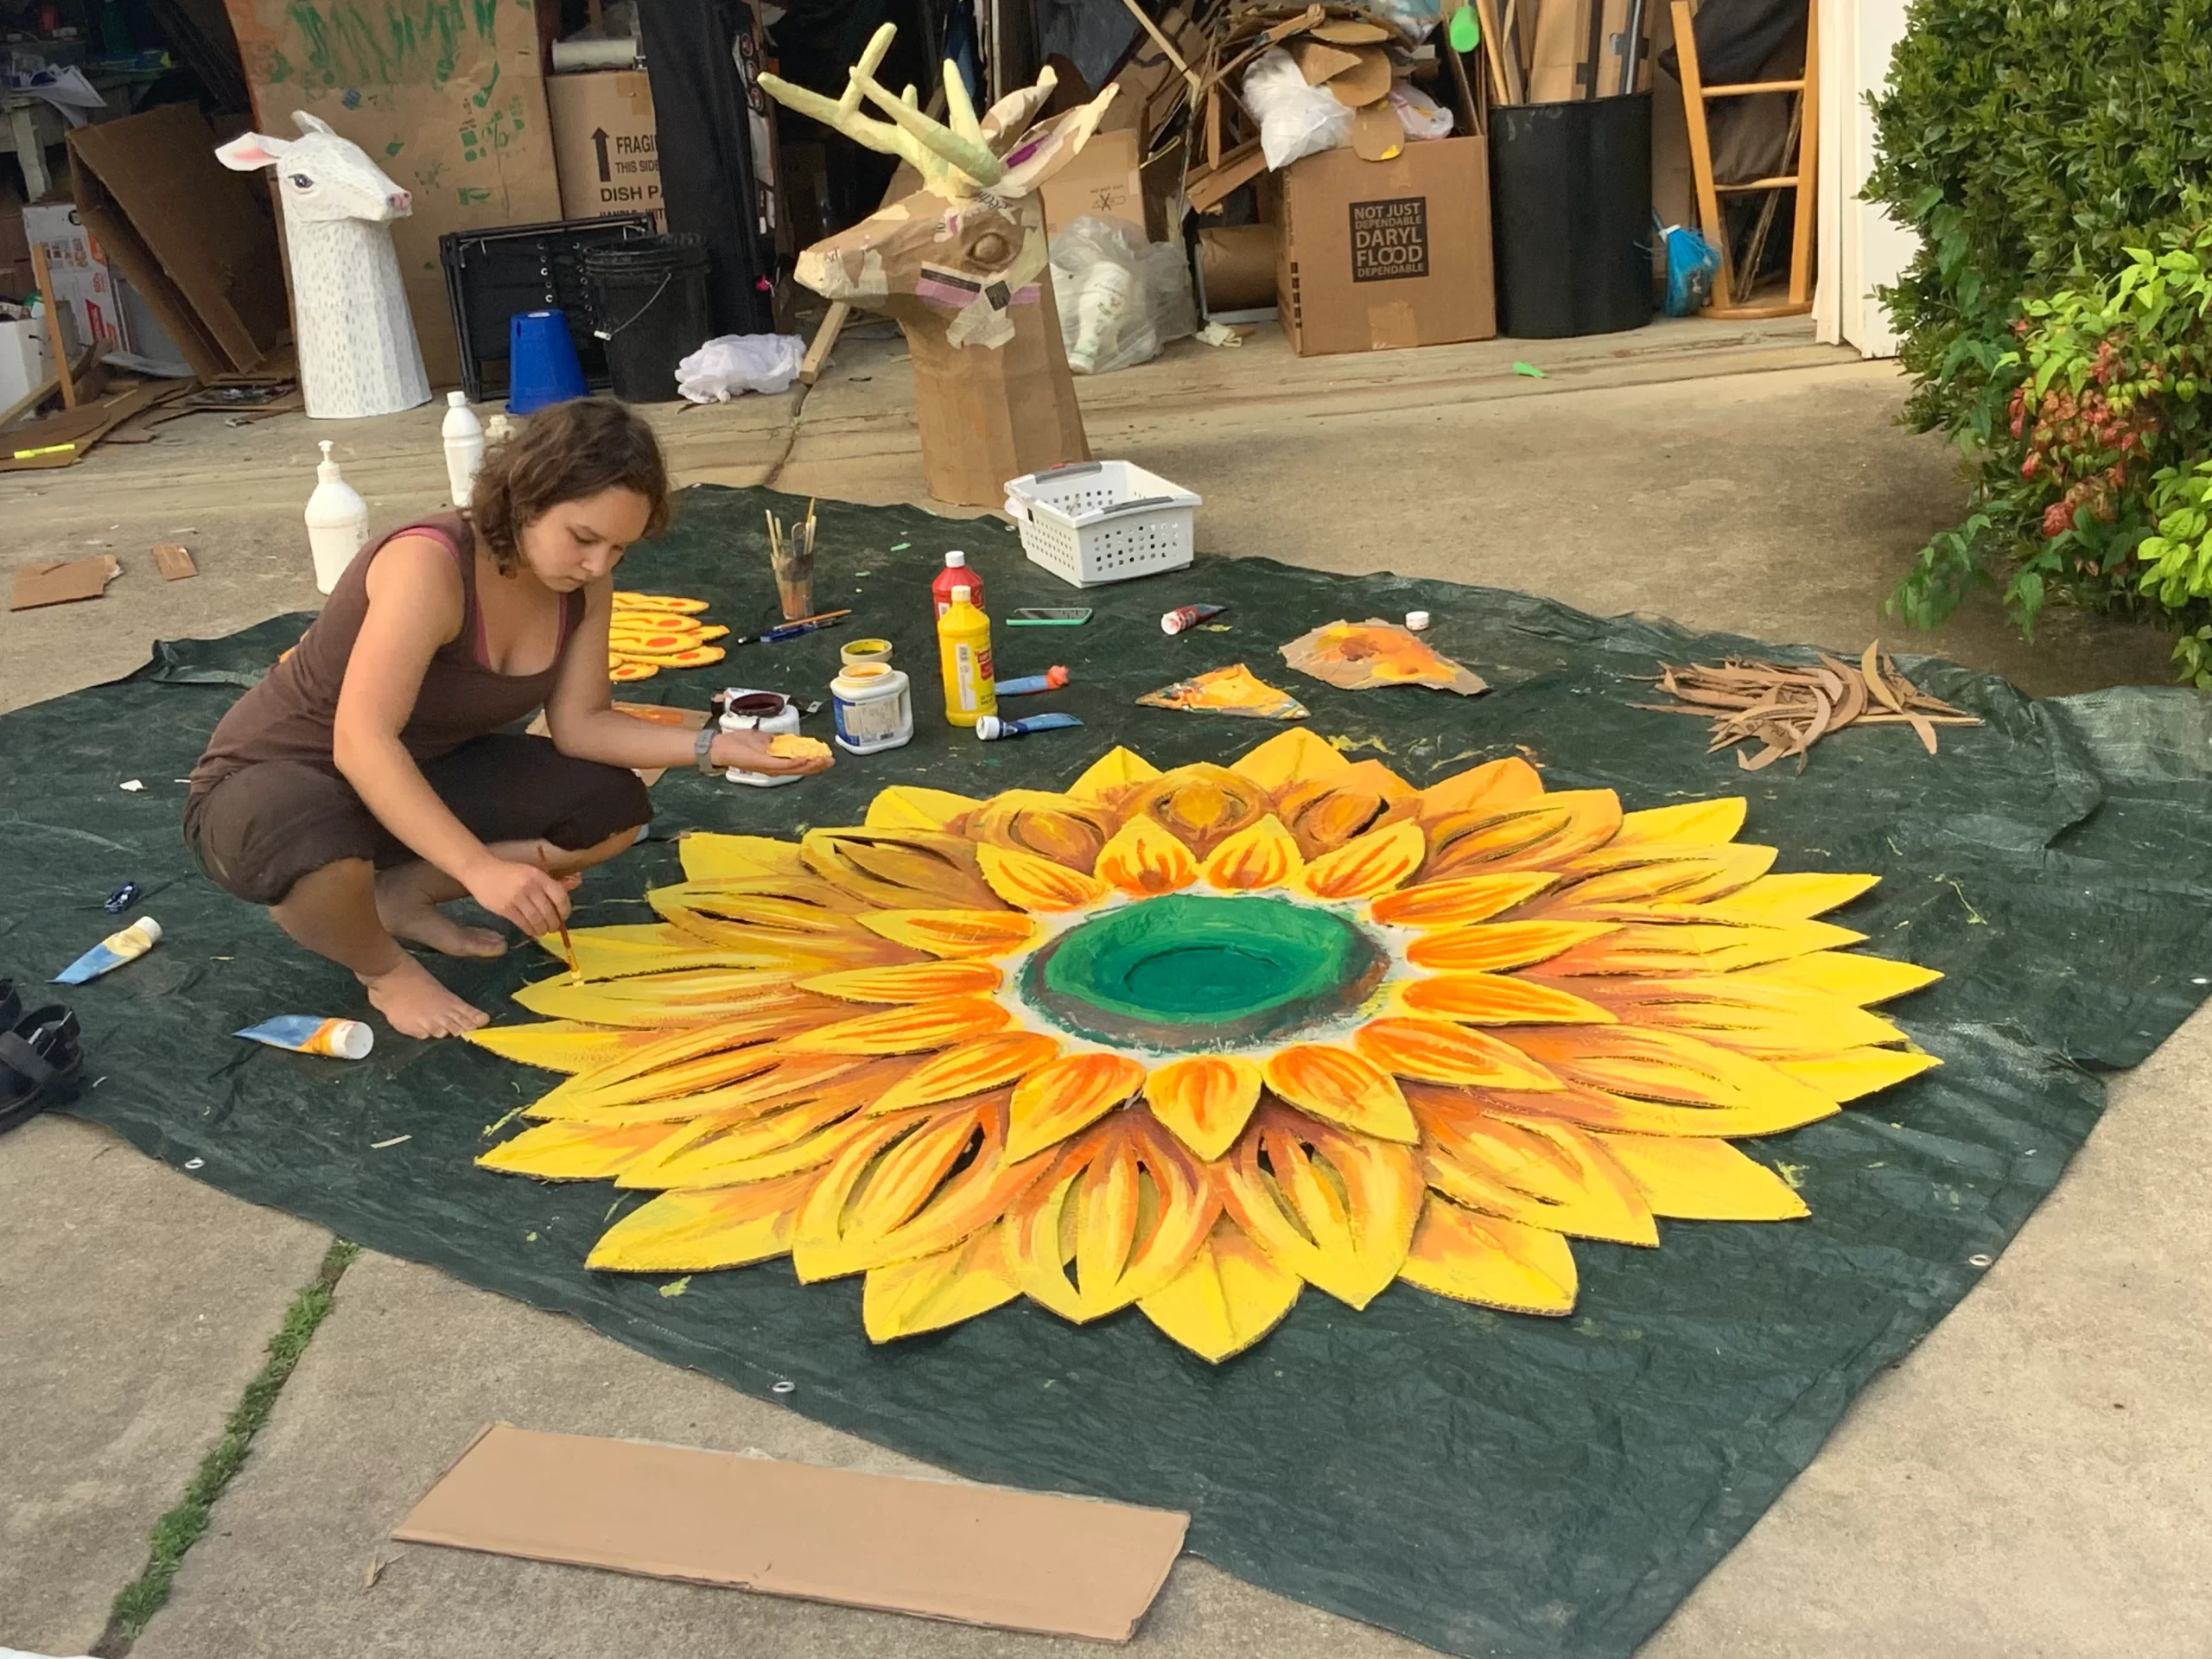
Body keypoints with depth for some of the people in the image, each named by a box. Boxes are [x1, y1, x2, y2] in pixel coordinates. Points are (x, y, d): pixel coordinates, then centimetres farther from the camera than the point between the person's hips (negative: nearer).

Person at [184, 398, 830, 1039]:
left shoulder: (584, 586, -10)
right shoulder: (429, 565, -34)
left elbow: (580, 724, -5)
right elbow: (361, 744, -39)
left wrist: (713, 747, -19)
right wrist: (481, 869, -46)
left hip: (419, 775, 7)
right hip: (275, 783, -7)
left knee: (613, 809, -7)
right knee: (322, 853, -42)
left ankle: (400, 895, 5)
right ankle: (383, 968, -6)